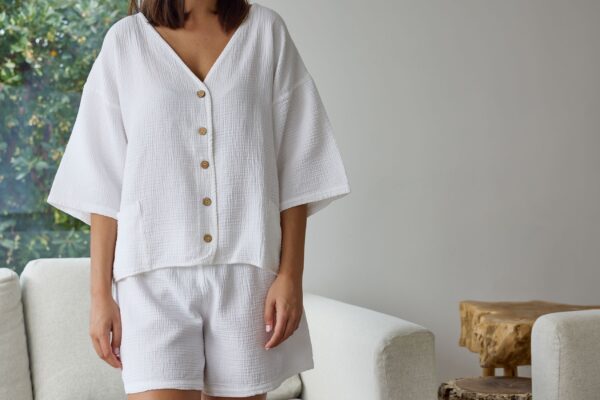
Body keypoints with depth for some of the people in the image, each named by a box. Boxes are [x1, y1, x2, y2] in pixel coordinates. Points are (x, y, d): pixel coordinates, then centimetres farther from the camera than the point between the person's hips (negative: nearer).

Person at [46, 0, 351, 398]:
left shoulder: (267, 32, 6)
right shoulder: (125, 41, 5)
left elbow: (295, 169, 4)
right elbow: (103, 183, 4)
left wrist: (291, 275, -4)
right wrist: (101, 291, 0)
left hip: (246, 272, 1)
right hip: (155, 276, -1)